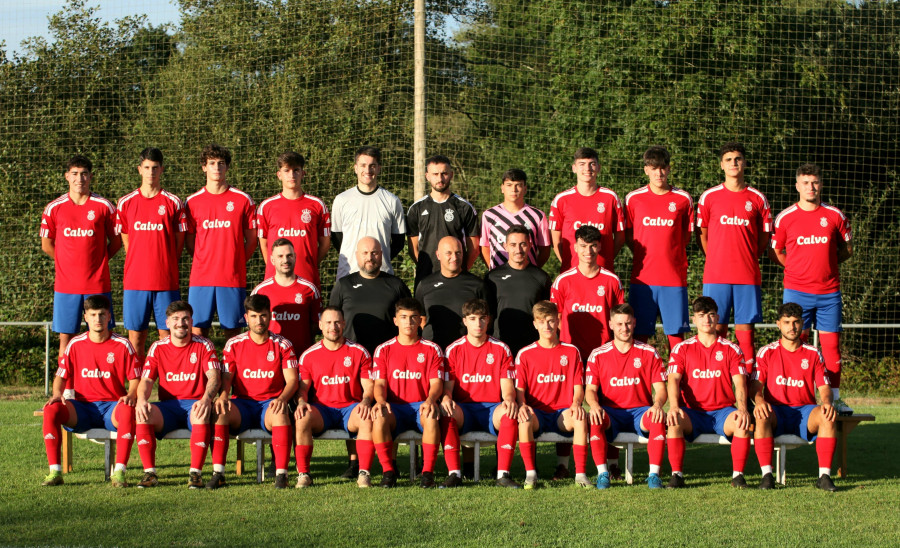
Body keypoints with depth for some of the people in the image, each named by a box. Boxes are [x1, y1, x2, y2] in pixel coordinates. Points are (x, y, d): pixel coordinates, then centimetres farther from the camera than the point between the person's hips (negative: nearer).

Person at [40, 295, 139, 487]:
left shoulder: (122, 345, 2)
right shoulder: (75, 344, 8)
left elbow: (135, 378, 2)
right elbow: (61, 376, 12)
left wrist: (131, 395, -19)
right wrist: (57, 394, -9)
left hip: (112, 406, -2)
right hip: (82, 407, 2)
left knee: (128, 411, -38)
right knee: (51, 410, -27)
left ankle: (119, 472, -35)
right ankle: (54, 472, -23)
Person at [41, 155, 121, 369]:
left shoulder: (104, 206, 0)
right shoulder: (54, 208, 2)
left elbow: (116, 241, 8)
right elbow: (46, 245, 11)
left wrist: (97, 262, 4)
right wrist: (69, 262, 9)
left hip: (98, 284, -1)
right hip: (65, 285, 1)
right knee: (65, 338, 3)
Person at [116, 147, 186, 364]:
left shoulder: (173, 202, 2)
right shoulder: (126, 203, 6)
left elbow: (179, 241, 7)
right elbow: (125, 240, 14)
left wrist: (166, 266, 3)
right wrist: (139, 264, 9)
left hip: (166, 281, -1)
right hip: (134, 281, 1)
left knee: (168, 335, 0)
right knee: (136, 336, 3)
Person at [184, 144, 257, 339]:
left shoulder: (243, 200, 4)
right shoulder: (192, 202, 7)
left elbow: (252, 239, 9)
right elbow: (189, 241, 14)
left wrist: (236, 263, 2)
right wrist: (204, 262, 5)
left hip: (233, 278, -1)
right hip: (201, 278, 1)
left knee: (233, 330, 1)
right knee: (198, 330, -1)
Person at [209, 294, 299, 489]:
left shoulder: (282, 345, 5)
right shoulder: (234, 344, 9)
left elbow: (292, 380, -1)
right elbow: (226, 378, 4)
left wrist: (282, 399, -23)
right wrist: (223, 395, -20)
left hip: (271, 402, -1)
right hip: (242, 403, 2)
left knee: (280, 413, -38)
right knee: (219, 411, -31)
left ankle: (281, 474, -37)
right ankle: (218, 473, -31)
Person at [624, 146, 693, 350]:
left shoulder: (683, 199, 4)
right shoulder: (633, 198, 4)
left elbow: (686, 235, 12)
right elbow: (627, 236, 12)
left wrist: (672, 255, 1)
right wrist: (643, 256, 1)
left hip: (674, 276, 0)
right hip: (642, 276, 0)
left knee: (676, 330, 0)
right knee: (640, 332, 1)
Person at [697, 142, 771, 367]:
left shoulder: (757, 199, 7)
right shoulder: (709, 197, 5)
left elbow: (764, 237, 14)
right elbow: (701, 233, 12)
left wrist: (748, 258, 5)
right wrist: (717, 260, 7)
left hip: (748, 276, 0)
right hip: (716, 276, 0)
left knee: (745, 328, 0)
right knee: (716, 329, 0)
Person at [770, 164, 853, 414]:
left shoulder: (835, 216, 5)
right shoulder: (785, 218, 2)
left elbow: (847, 249, 14)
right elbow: (774, 252, 11)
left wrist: (826, 262, 3)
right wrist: (798, 267, 3)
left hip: (829, 292, 1)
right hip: (796, 291, -1)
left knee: (831, 343, 1)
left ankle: (835, 397, 8)